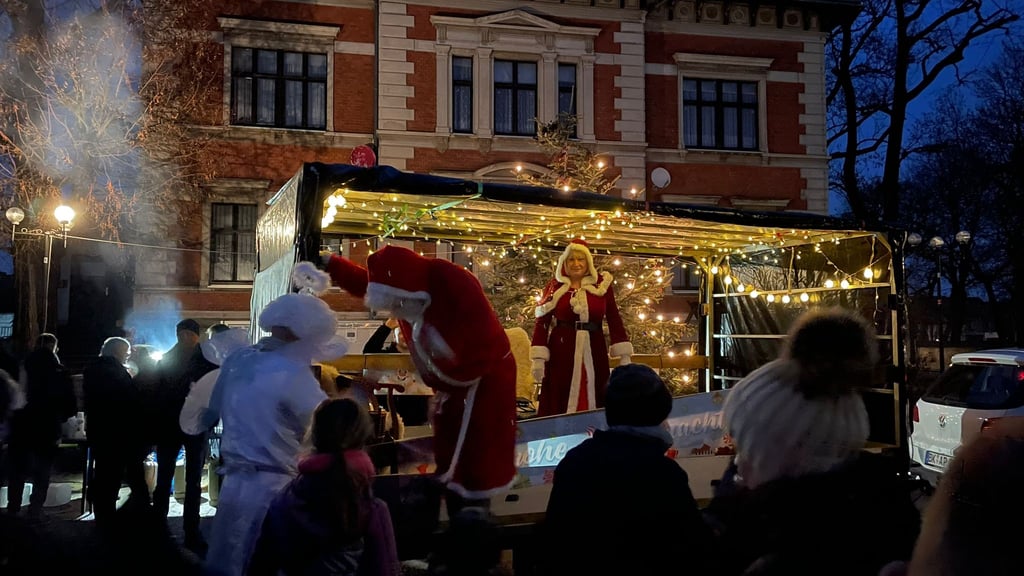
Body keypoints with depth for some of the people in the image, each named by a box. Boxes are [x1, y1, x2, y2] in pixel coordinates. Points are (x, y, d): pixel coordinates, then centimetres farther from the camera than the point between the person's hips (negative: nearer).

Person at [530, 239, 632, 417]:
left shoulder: (602, 284, 3)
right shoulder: (554, 287, 1)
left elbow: (614, 320, 2)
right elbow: (541, 322, -2)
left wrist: (624, 356, -2)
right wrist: (538, 358, -9)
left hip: (593, 351, 1)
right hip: (561, 351, -1)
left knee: (593, 401, 5)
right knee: (559, 404, 1)